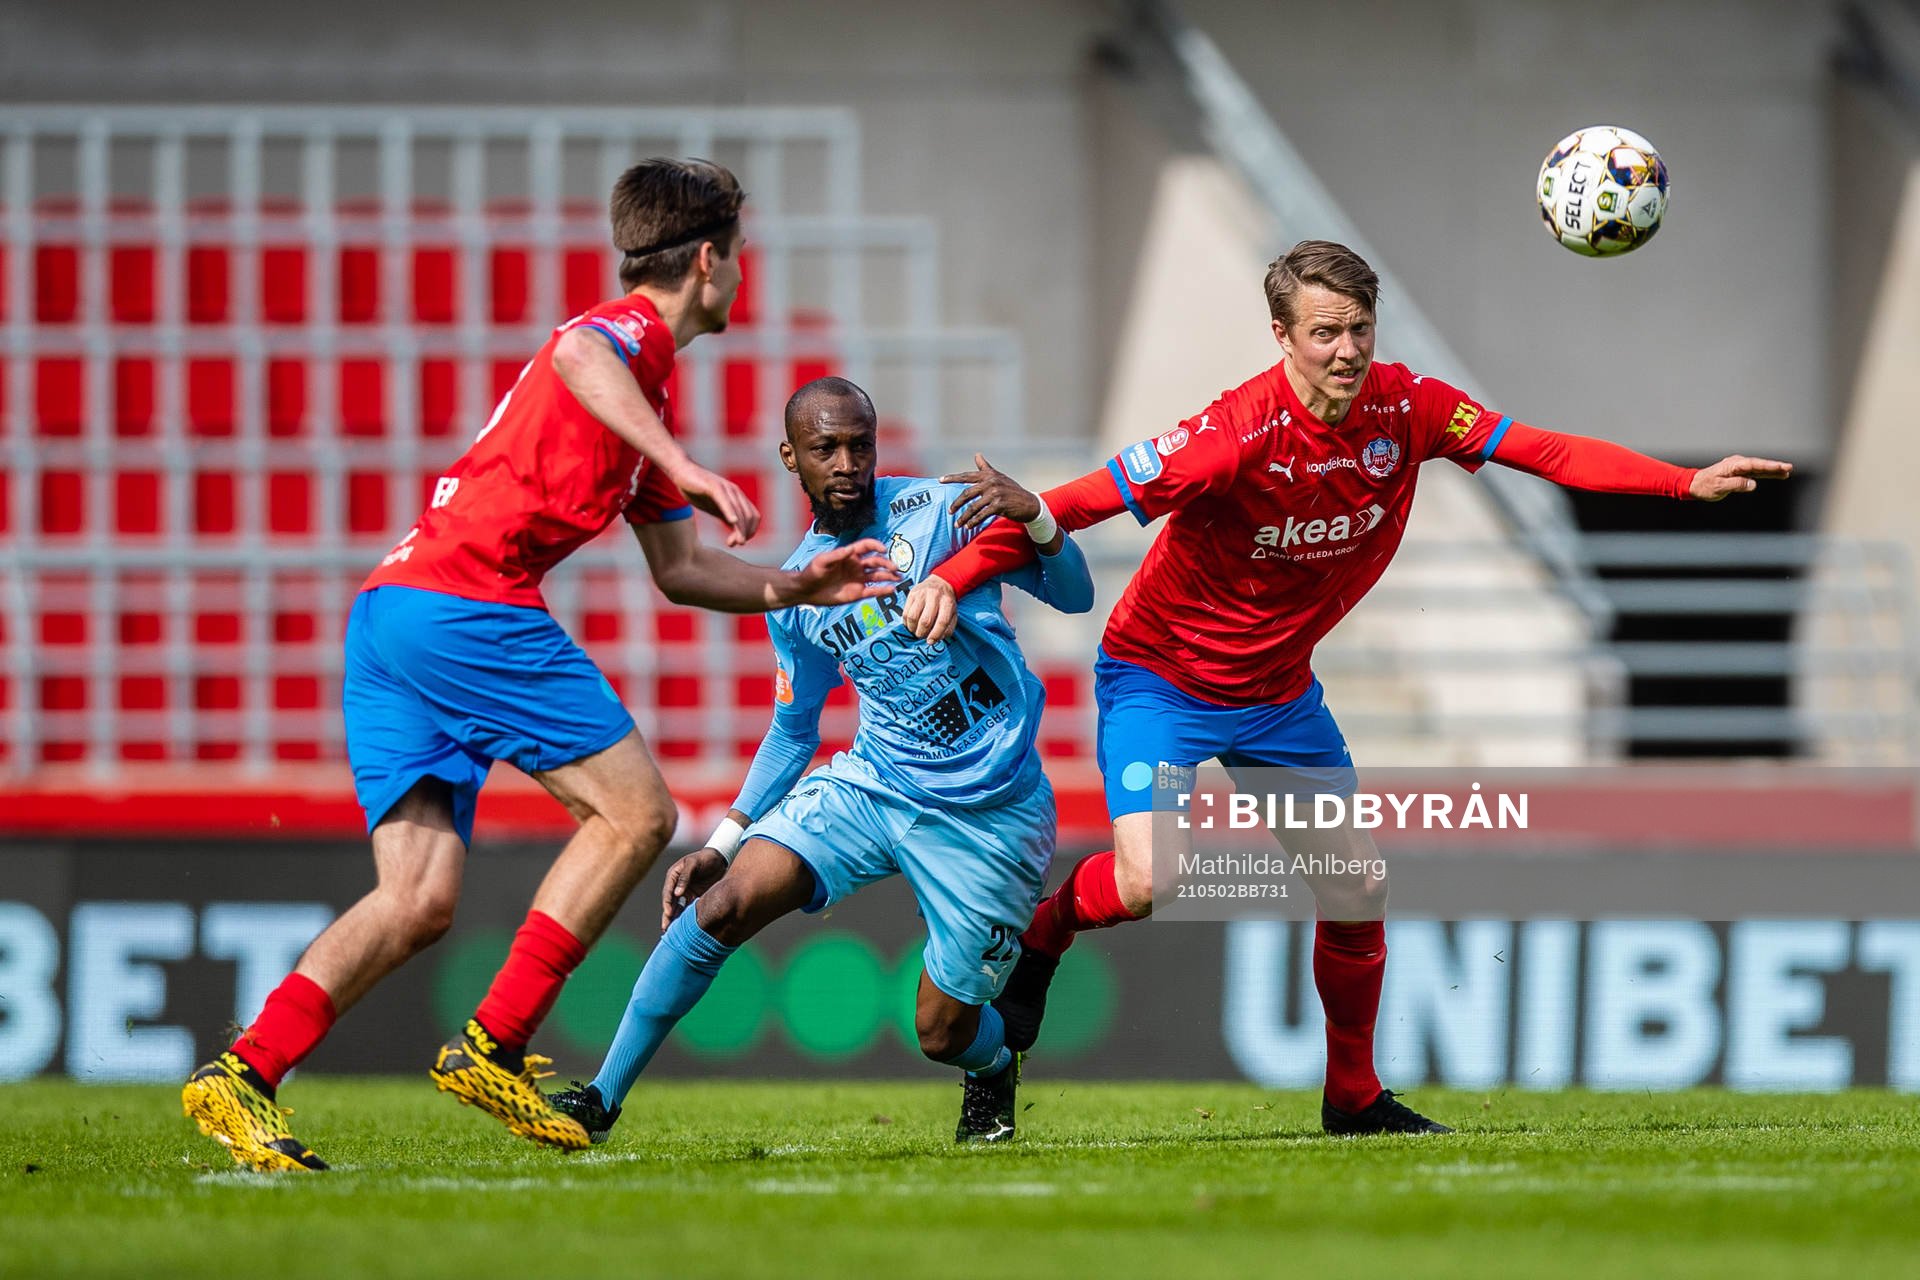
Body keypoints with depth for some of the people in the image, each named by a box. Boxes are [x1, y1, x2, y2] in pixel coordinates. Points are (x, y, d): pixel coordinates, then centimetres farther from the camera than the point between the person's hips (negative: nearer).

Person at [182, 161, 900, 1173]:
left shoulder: (646, 385, 30)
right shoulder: (633, 329, 0)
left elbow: (679, 569, 36)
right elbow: (577, 357, -28)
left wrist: (796, 587, 27)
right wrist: (685, 468, -34)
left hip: (388, 609, 9)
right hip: (468, 604, -9)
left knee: (418, 901, 1)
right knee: (635, 812, -3)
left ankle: (243, 1070, -12)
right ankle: (492, 1048, -6)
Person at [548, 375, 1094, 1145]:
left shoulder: (939, 512, -9)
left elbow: (1074, 597, -10)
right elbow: (793, 729, 17)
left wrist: (1033, 519, -31)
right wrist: (721, 844, 11)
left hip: (988, 814, -3)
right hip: (871, 785, 3)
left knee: (942, 1033, -1)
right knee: (725, 904, -16)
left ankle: (992, 1070, 38)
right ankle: (601, 1098, -8)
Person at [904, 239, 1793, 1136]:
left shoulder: (1404, 408, -13)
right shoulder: (1238, 434, -30)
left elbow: (1547, 453, -8)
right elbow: (1088, 499, -31)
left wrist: (1689, 483, -18)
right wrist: (952, 579, -43)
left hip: (1279, 690, 6)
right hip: (1160, 679, -6)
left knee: (1357, 889, 5)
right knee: (1147, 878, -26)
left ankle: (1353, 1098, 24)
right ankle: (1042, 932, 8)